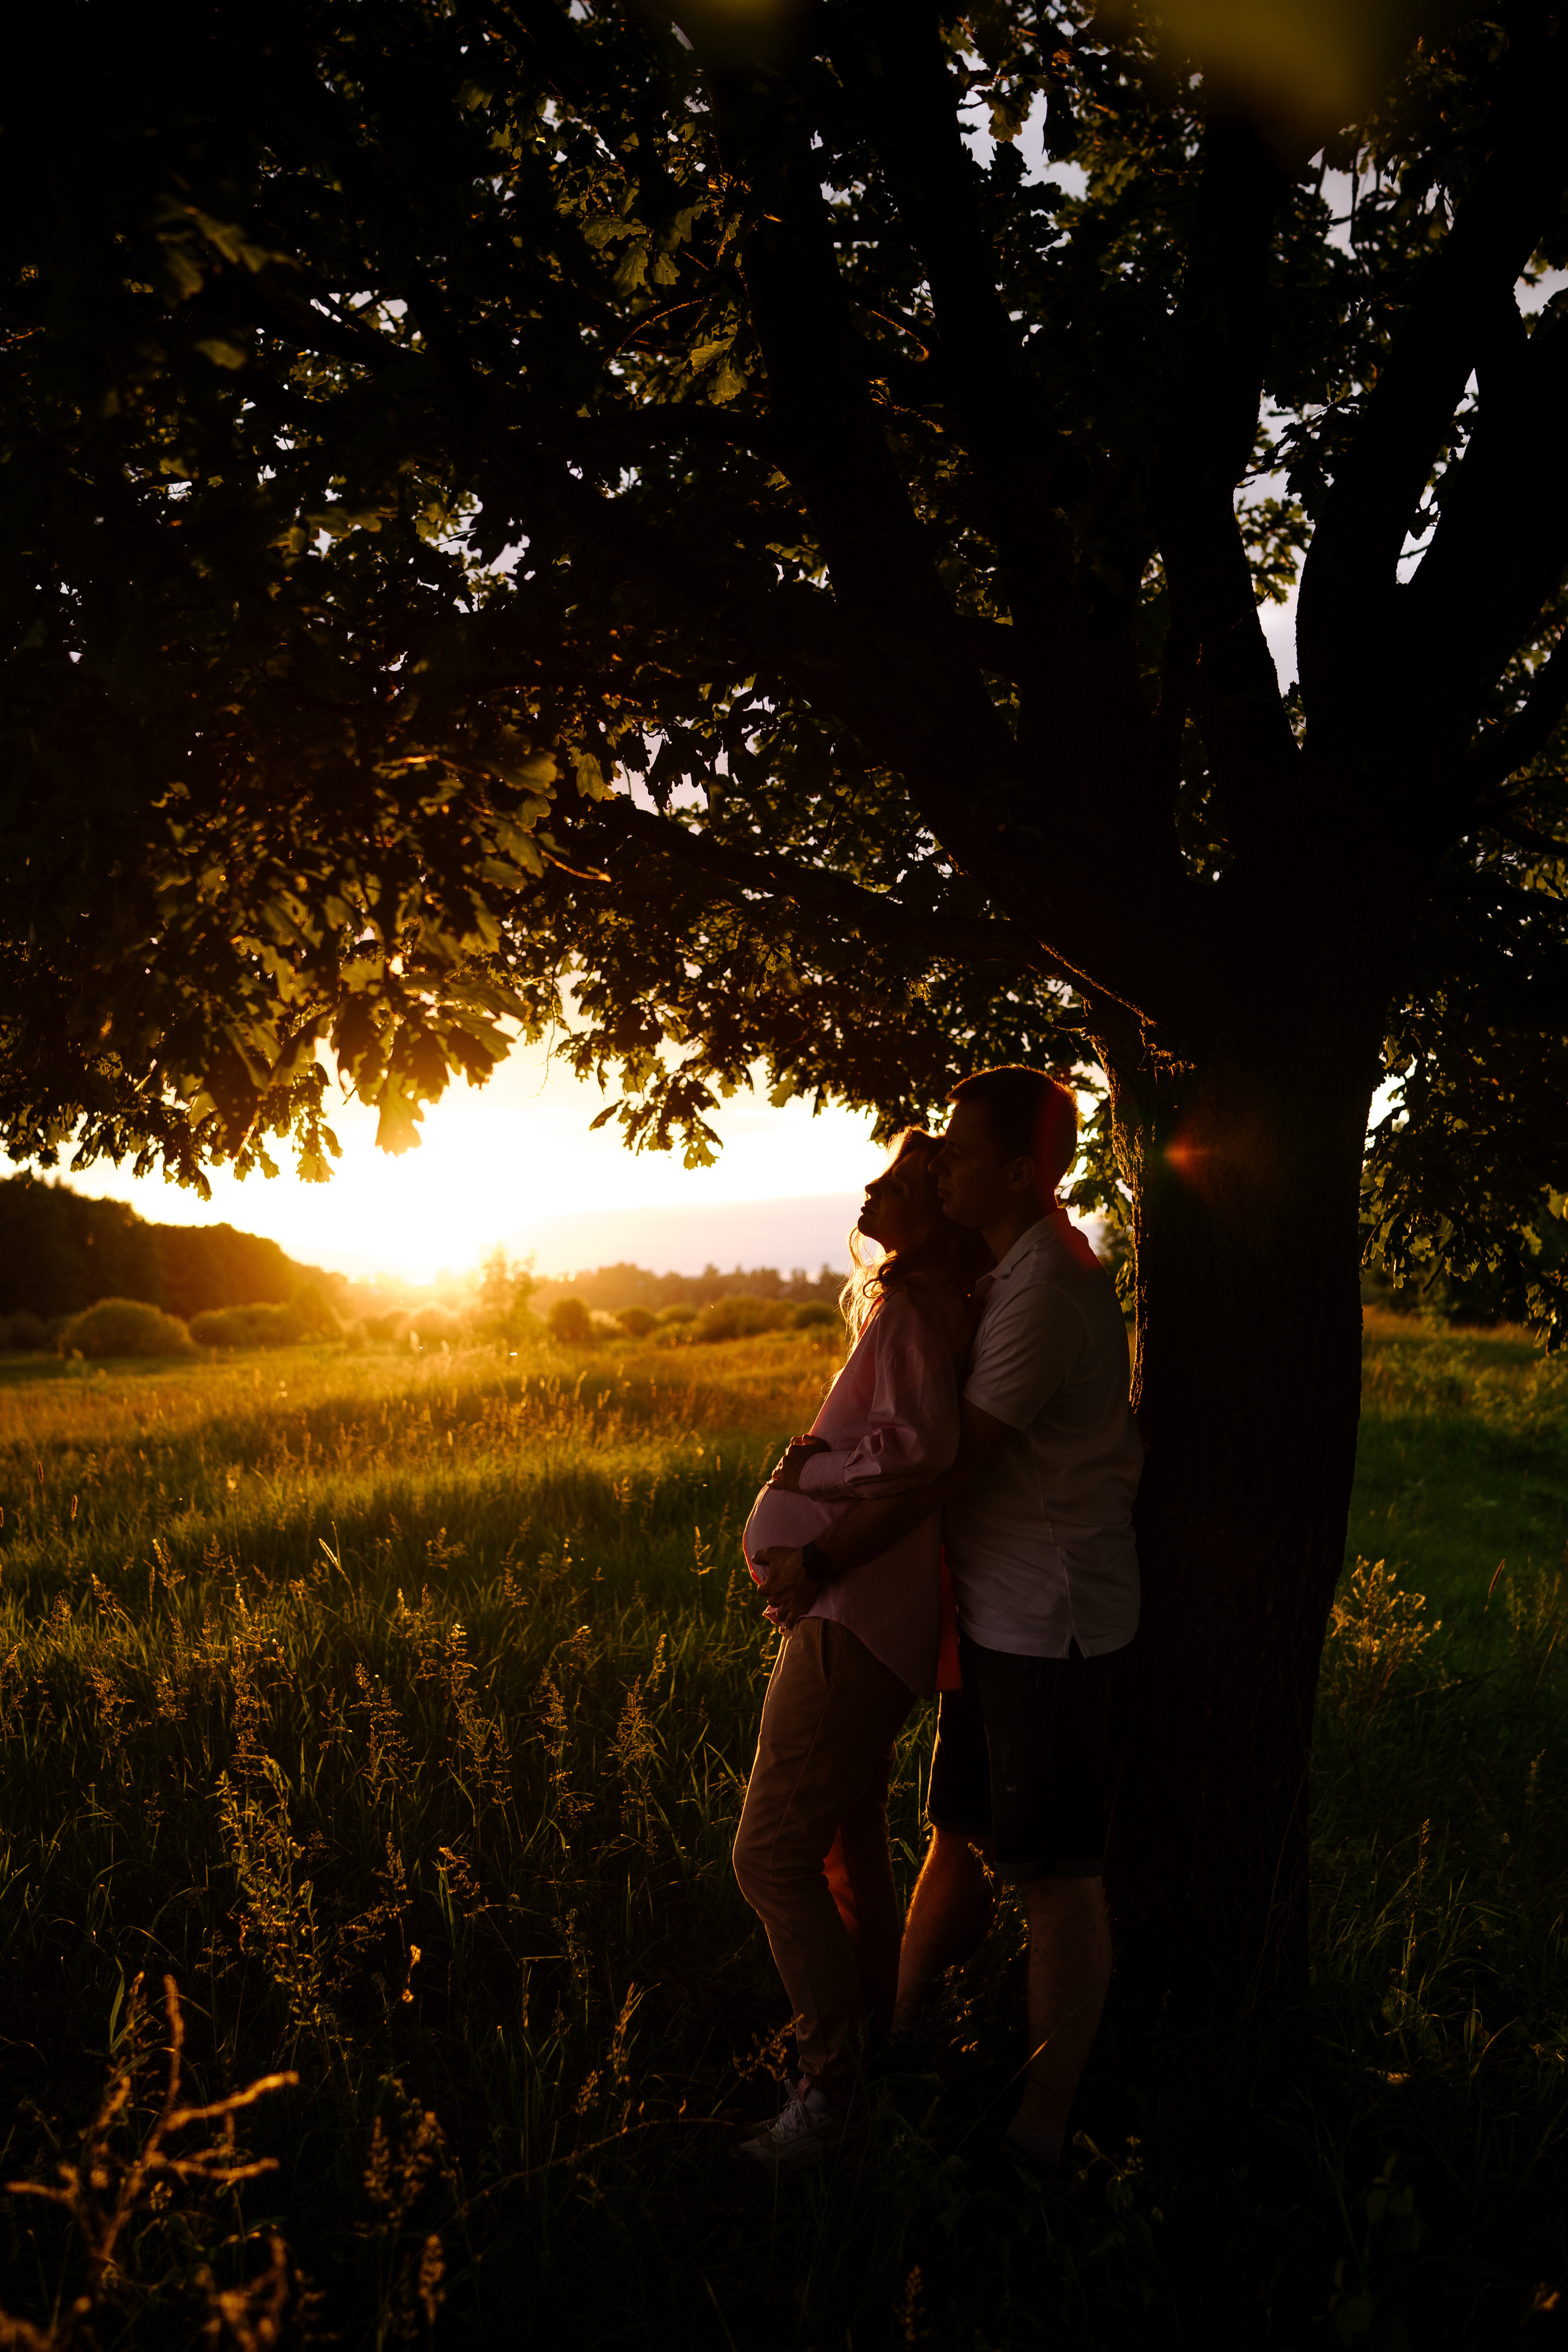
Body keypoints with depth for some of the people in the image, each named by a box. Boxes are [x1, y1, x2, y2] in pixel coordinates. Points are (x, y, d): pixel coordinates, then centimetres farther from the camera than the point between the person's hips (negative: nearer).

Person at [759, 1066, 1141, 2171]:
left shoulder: (1046, 1290, -23)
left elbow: (952, 1465, -22)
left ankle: (1044, 2123, 15)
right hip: (998, 1609, 9)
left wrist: (820, 1562, -15)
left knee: (1054, 1870, 2)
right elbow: (932, 1406, 21)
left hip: (1051, 1621, -9)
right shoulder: (1013, 1267, 9)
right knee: (959, 1831, 19)